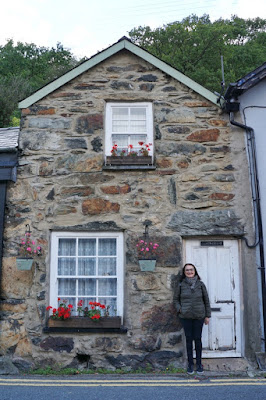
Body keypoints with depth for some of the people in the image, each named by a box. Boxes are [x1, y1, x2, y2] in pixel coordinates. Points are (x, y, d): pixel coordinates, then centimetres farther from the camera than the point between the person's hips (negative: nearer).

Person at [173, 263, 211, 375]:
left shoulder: (200, 284, 1)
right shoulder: (181, 285, 1)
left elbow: (206, 300, 6)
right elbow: (176, 299, 12)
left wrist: (207, 315, 4)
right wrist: (179, 309, -3)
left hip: (199, 316, 0)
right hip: (185, 317, 0)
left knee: (198, 339, 4)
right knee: (189, 339, 5)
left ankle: (199, 363, 18)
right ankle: (190, 363, 17)